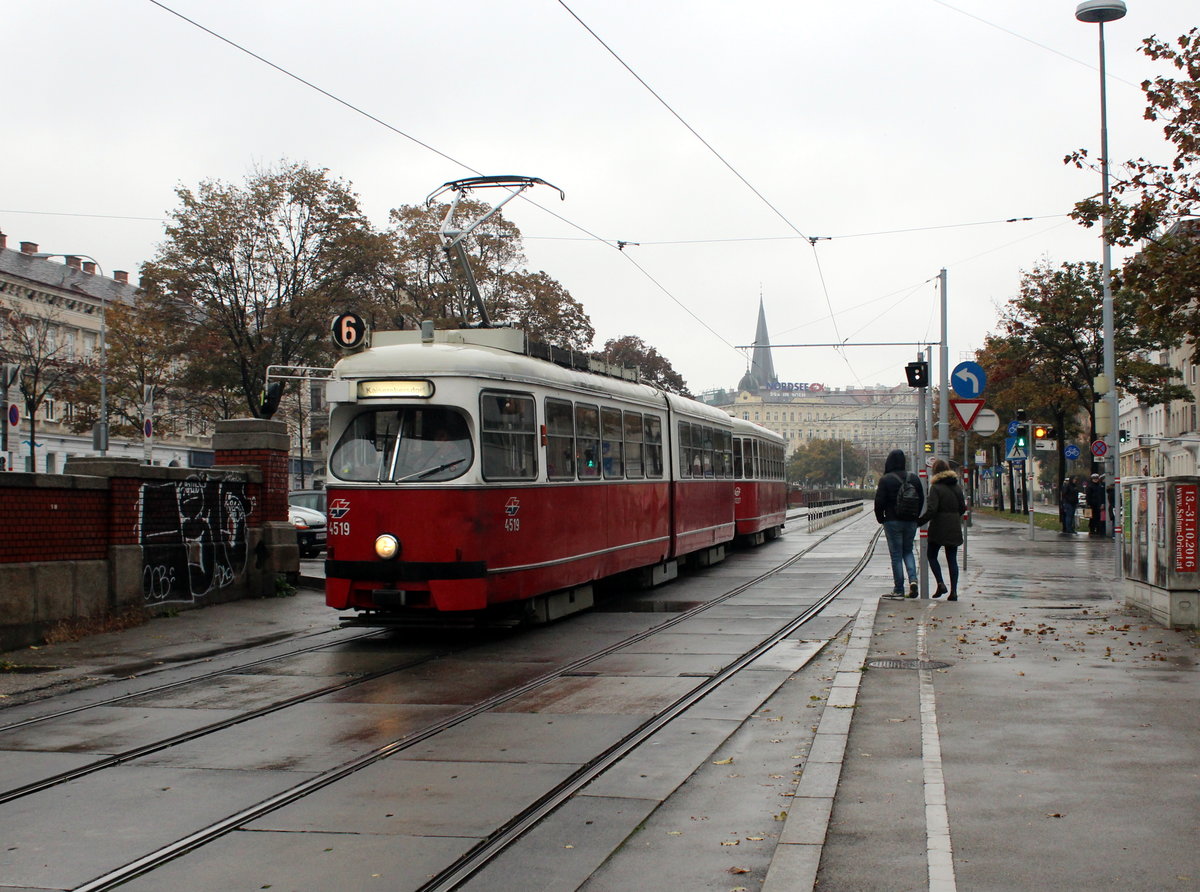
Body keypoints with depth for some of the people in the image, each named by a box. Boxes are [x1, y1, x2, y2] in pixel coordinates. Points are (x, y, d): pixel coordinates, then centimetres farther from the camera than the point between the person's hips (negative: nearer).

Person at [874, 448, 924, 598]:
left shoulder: (885, 480, -10)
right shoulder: (914, 478, 4)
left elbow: (879, 502, -10)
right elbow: (922, 499, 8)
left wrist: (880, 518, 5)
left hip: (893, 521, -4)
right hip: (911, 522, 4)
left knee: (896, 555, 1)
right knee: (908, 551, 18)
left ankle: (898, 589, 3)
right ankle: (913, 579, -4)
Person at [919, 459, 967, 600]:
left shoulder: (936, 488, -11)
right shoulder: (957, 487, 7)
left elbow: (931, 510, -17)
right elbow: (963, 508, 12)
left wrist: (919, 521, -7)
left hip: (939, 527, -5)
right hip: (954, 529, 5)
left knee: (931, 555, 11)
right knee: (952, 559, 6)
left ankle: (941, 584, -3)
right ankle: (953, 591, 2)